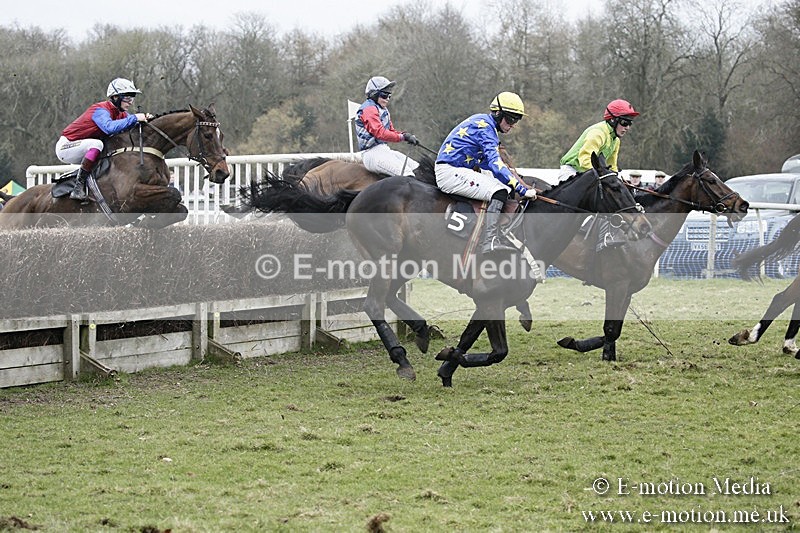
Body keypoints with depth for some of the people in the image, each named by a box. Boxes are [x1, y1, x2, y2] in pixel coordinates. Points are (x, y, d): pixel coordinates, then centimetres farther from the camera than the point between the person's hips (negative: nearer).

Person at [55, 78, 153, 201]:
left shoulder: (121, 114, 2)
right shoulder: (100, 110, -25)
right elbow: (109, 127, -44)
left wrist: (145, 118, -23)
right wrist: (134, 118, -39)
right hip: (65, 146, -9)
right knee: (97, 144, -33)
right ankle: (79, 186, -30)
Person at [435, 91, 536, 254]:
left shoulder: (484, 123, 18)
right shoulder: (485, 127, -14)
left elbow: (485, 161, 26)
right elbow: (495, 163, -25)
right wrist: (522, 190, -29)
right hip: (450, 173, -11)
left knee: (504, 187, 15)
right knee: (499, 191, -25)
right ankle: (490, 241, -39)